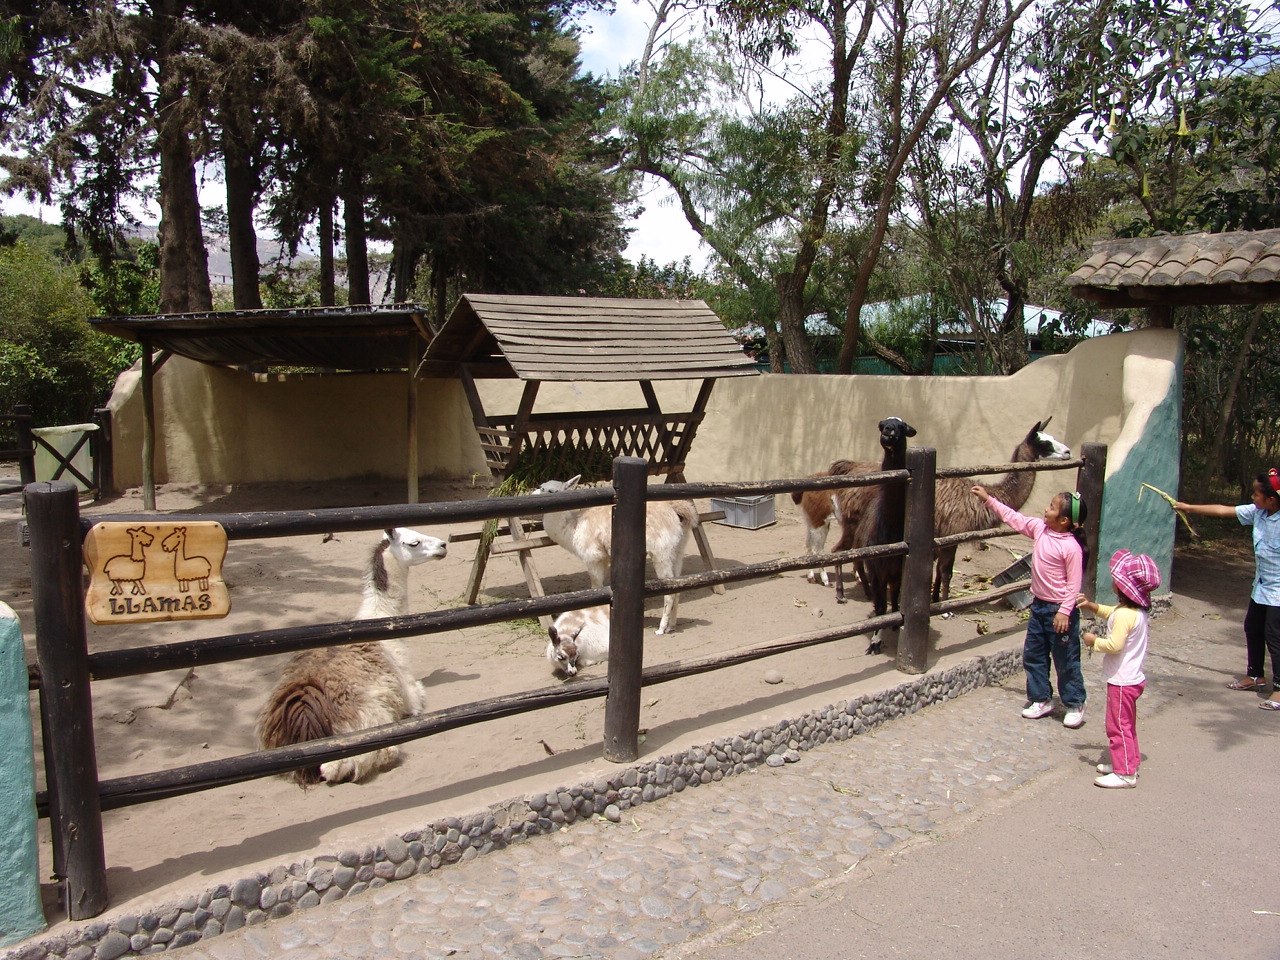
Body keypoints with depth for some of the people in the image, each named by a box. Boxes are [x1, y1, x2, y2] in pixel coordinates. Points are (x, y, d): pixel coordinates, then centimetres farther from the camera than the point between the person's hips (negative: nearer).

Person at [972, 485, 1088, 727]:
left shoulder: (1071, 547, -21)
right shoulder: (1040, 529, -1)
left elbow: (1074, 583, -17)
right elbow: (1013, 517, 11)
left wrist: (1064, 612, -20)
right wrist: (988, 499, 11)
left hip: (1059, 611, -8)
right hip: (1039, 606, 8)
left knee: (1066, 661, 5)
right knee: (1033, 655, 15)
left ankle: (1075, 706, 21)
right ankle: (1041, 700, 29)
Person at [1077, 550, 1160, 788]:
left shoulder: (1125, 615, -27)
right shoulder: (1135, 609, 5)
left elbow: (1115, 645, -29)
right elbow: (1111, 613, 24)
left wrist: (1094, 641, -13)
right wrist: (1091, 606, 12)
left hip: (1122, 680, -10)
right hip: (1131, 677, 10)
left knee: (1118, 725, -1)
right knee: (1126, 724, 21)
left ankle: (1125, 773, 6)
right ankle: (1128, 762, 33)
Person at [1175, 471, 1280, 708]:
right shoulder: (1257, 512, -2)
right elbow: (1223, 510, 7)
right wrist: (1189, 507, 12)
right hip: (1261, 588, 9)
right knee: (1253, 629, 19)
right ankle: (1255, 675, 36)